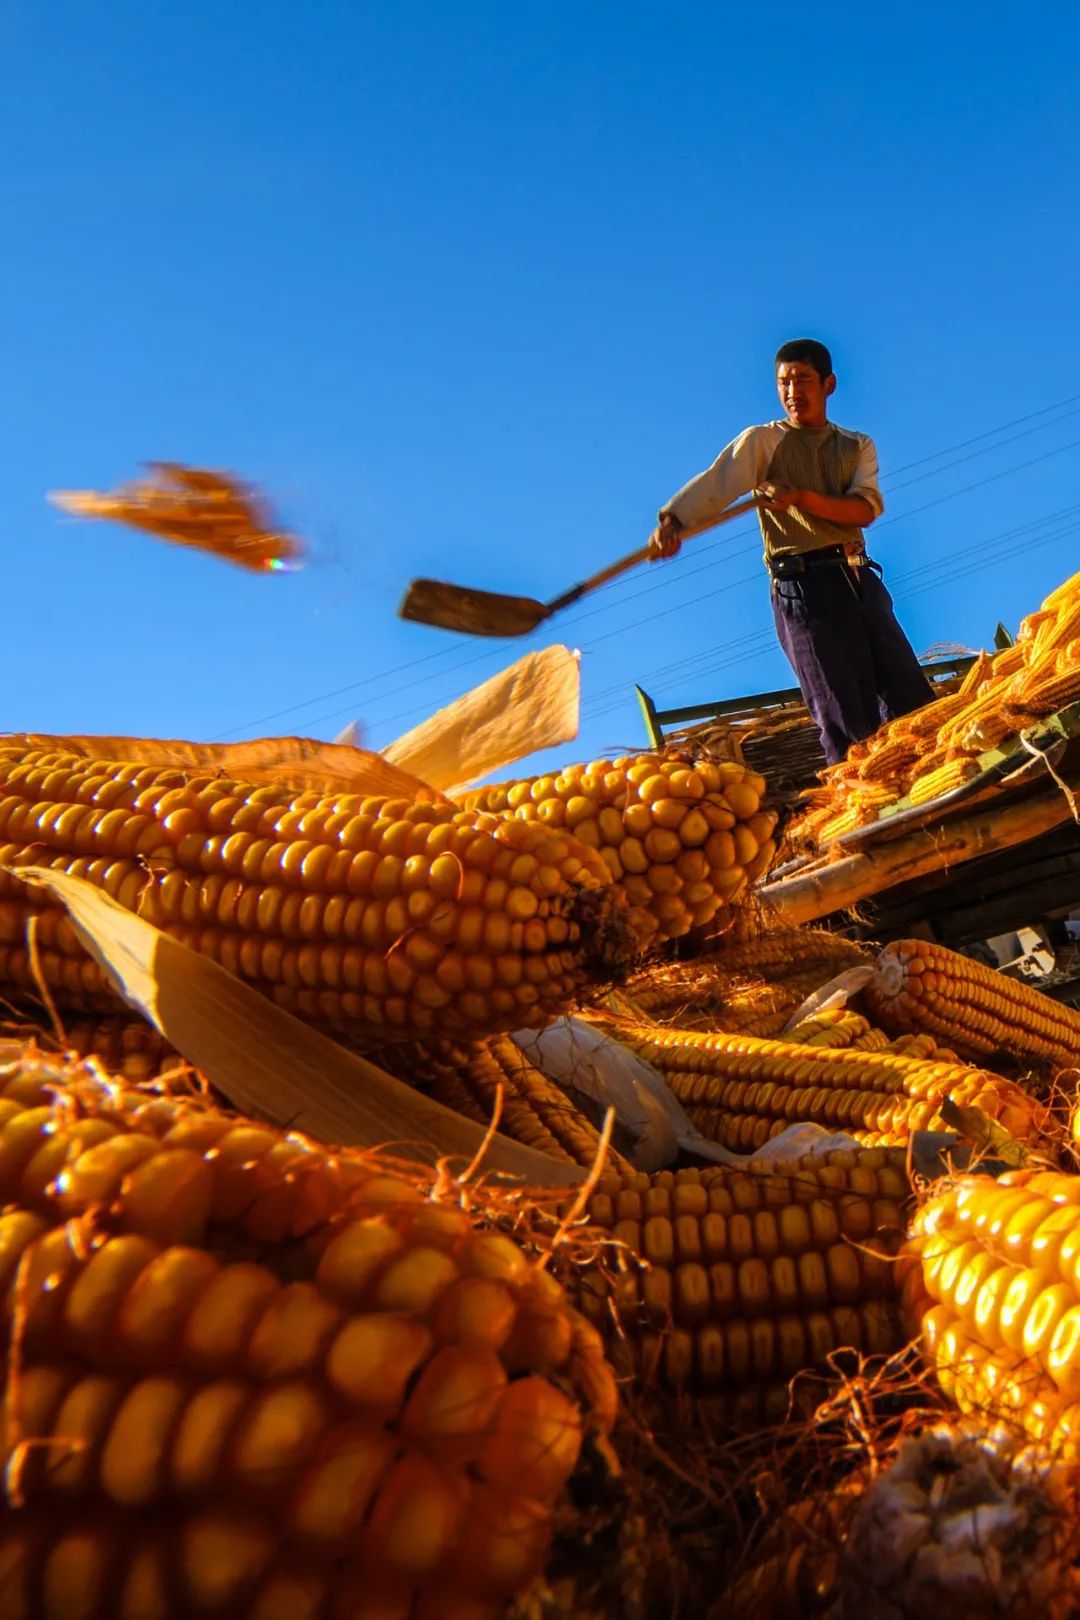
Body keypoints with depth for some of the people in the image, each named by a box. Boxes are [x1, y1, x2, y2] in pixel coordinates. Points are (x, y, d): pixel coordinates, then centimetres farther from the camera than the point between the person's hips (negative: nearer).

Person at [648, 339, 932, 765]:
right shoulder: (762, 441, 7)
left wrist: (801, 498, -17)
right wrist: (672, 521, -33)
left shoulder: (858, 446, 17)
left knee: (912, 697, 4)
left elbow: (866, 509, -1)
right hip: (801, 587, -4)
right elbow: (715, 483, -13)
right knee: (848, 723, -6)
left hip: (859, 580, 5)